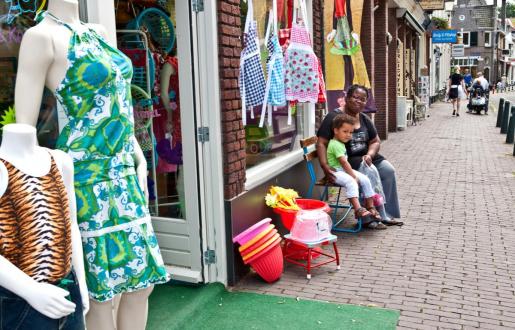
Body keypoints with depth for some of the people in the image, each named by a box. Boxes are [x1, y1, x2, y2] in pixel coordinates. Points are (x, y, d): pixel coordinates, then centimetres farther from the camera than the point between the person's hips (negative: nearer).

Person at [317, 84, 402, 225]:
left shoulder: (365, 119, 11)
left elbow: (375, 141, 13)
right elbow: (321, 143, -17)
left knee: (388, 170, -10)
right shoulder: (334, 117, -11)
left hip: (364, 157, 7)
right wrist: (325, 166, -29)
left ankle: (386, 214, -1)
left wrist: (369, 155, -10)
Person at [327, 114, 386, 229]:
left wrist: (353, 174, 16)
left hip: (345, 170, 10)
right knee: (351, 182, -35)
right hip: (336, 172, -10)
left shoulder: (341, 143, 17)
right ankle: (357, 209, -44)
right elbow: (343, 162, -22)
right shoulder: (335, 144, -17)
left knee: (365, 180, -2)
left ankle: (370, 207, 5)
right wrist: (354, 176, -20)